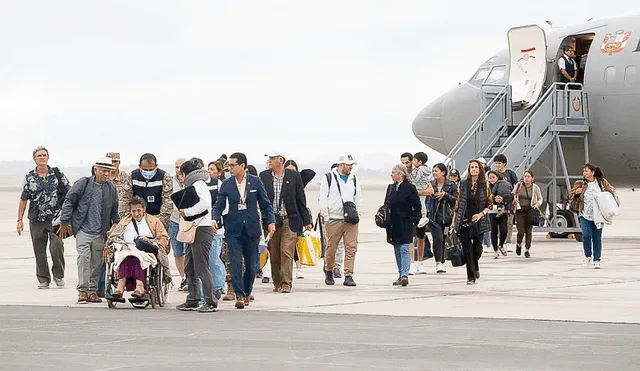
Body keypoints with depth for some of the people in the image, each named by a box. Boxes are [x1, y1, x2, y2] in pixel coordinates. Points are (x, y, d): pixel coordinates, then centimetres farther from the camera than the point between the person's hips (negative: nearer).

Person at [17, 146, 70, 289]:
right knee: (39, 250, 4)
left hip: (55, 218, -2)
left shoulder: (57, 174, 3)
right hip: (36, 219, 2)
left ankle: (59, 276, 2)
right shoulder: (29, 177, 5)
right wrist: (20, 220, 3)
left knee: (57, 246, -16)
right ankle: (43, 279, 16)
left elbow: (69, 193, 9)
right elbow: (23, 199, 7)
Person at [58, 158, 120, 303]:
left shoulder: (111, 189, 9)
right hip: (83, 229, -4)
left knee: (97, 262, 6)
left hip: (100, 233, 4)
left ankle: (93, 291, 16)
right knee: (84, 257, -18)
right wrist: (64, 222, -3)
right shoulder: (83, 184, -3)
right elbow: (69, 201, 0)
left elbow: (114, 211, 21)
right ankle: (82, 290, -18)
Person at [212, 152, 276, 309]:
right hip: (233, 230, 0)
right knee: (236, 263, -11)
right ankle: (239, 295, -12)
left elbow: (265, 204, 6)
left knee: (251, 265, 6)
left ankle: (247, 292, 25)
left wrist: (270, 221, -6)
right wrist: (215, 219, -15)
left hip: (252, 230, 0)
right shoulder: (226, 184, 3)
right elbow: (219, 205, 4)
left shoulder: (256, 182, 2)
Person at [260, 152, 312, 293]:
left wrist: (306, 221, 4)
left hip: (289, 220, -2)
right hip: (271, 221, 2)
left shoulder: (294, 176, 2)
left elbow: (301, 199, 5)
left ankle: (286, 283, -8)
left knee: (286, 252, -10)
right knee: (273, 254, 5)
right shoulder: (263, 176, 6)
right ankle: (277, 283, 17)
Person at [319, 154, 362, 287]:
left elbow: (358, 198, 21)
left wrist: (357, 214, 11)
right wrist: (326, 216, -4)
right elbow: (323, 198, 1)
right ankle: (328, 272, 27)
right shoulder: (328, 178, 1)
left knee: (351, 248, -6)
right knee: (331, 248, 4)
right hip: (334, 219, -3)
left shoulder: (354, 179, 14)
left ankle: (348, 276, -4)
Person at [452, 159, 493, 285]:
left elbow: (490, 204, 4)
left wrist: (481, 214, -12)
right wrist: (454, 220, 5)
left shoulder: (485, 185, 1)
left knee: (477, 248, 8)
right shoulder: (463, 184, 3)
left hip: (478, 221, 0)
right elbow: (458, 203, 7)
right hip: (464, 221, 0)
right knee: (467, 249, -5)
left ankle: (475, 268, 38)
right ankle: (471, 276, 0)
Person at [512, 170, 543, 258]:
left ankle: (527, 250, 10)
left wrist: (537, 204, -10)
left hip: (530, 211, 0)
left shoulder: (535, 187, -2)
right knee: (521, 231, -7)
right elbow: (513, 196, 11)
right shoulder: (519, 186, -1)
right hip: (520, 211, 0)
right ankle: (518, 244, 24)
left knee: (529, 231, -1)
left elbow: (540, 198, 10)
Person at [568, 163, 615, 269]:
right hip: (585, 215, 0)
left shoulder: (602, 183, 3)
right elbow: (570, 196, 12)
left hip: (598, 215, 0)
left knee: (597, 238, 2)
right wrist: (576, 193, -9)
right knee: (586, 235, -15)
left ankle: (596, 260, 12)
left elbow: (612, 193, 12)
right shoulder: (580, 184, 5)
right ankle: (587, 256, 8)